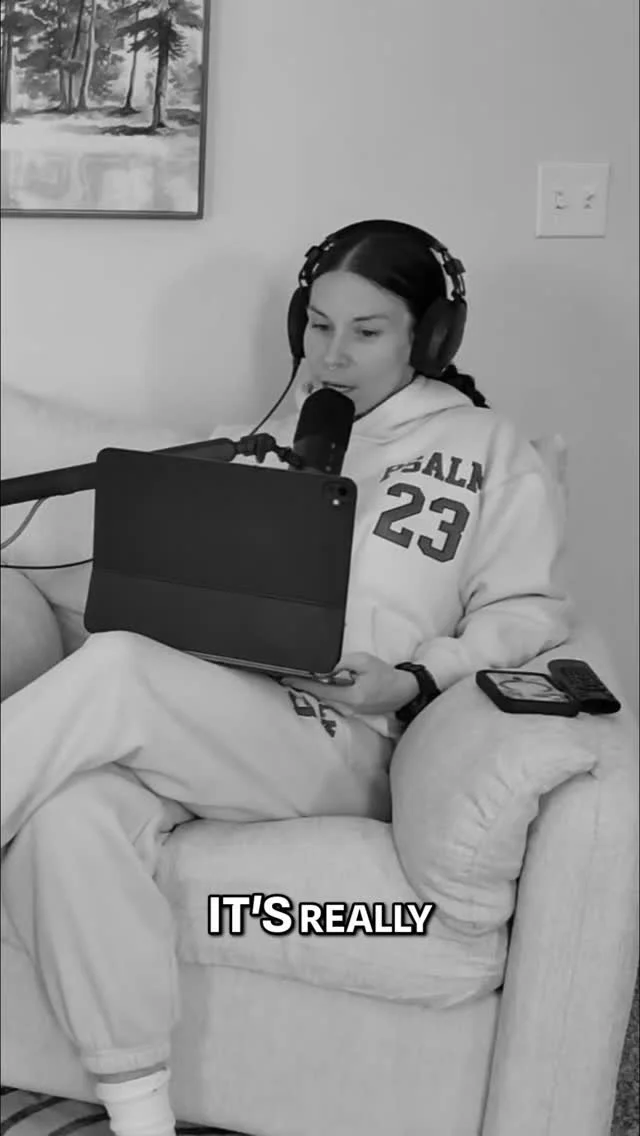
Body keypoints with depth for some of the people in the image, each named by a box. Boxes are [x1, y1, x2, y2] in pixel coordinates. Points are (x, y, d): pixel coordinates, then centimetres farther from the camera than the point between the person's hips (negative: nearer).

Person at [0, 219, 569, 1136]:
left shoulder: (487, 451, 12)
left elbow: (524, 614, 5)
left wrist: (412, 680, -11)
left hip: (345, 749, -4)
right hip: (199, 721, 4)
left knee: (115, 673, -30)